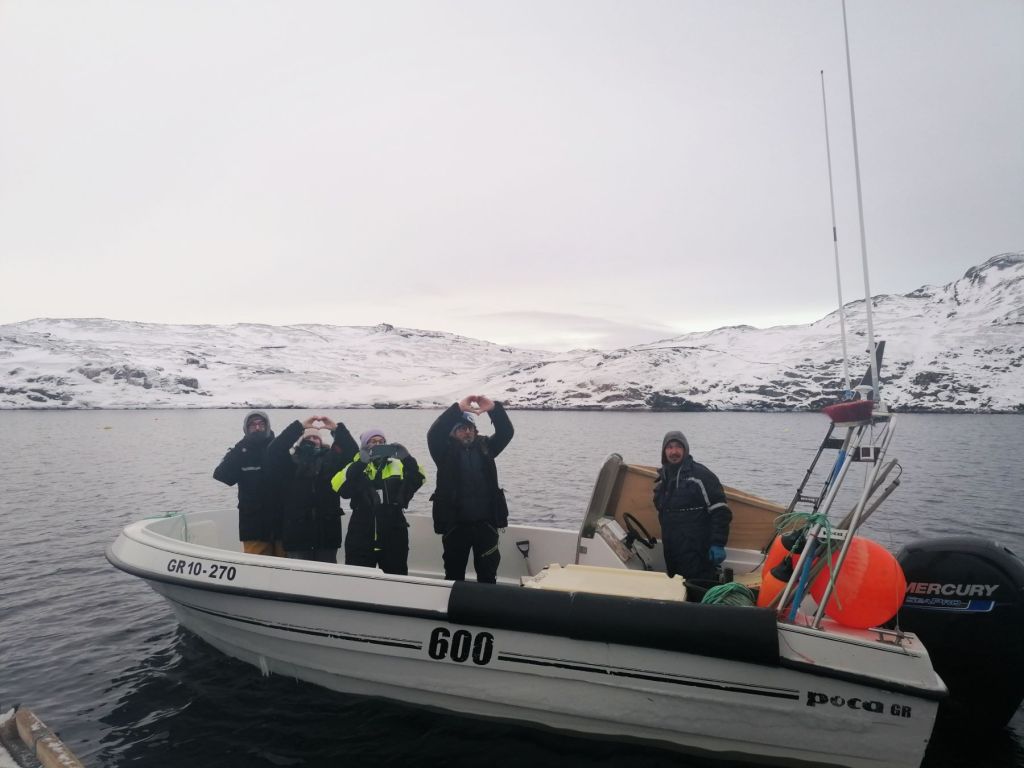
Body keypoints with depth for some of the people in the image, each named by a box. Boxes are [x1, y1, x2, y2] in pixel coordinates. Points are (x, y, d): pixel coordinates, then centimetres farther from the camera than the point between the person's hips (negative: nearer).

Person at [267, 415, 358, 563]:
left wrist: (337, 429, -15)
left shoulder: (330, 460, 10)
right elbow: (273, 450, -10)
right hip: (296, 535, -1)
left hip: (327, 534, 1)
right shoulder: (290, 462, 7)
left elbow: (351, 452, -3)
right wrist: (300, 426, -15)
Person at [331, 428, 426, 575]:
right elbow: (338, 486, -16)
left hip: (394, 537, 2)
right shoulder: (356, 467, 2)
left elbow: (418, 480, -9)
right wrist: (361, 463, -27)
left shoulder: (398, 466, 7)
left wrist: (407, 459, -26)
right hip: (361, 538, -1)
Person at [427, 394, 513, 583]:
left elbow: (507, 432, -4)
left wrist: (493, 408, -22)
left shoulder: (485, 447, 7)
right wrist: (458, 408, -28)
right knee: (454, 573, 12)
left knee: (488, 574, 12)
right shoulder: (446, 452, -1)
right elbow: (434, 433, -19)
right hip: (455, 524, -2)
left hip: (485, 523, 2)